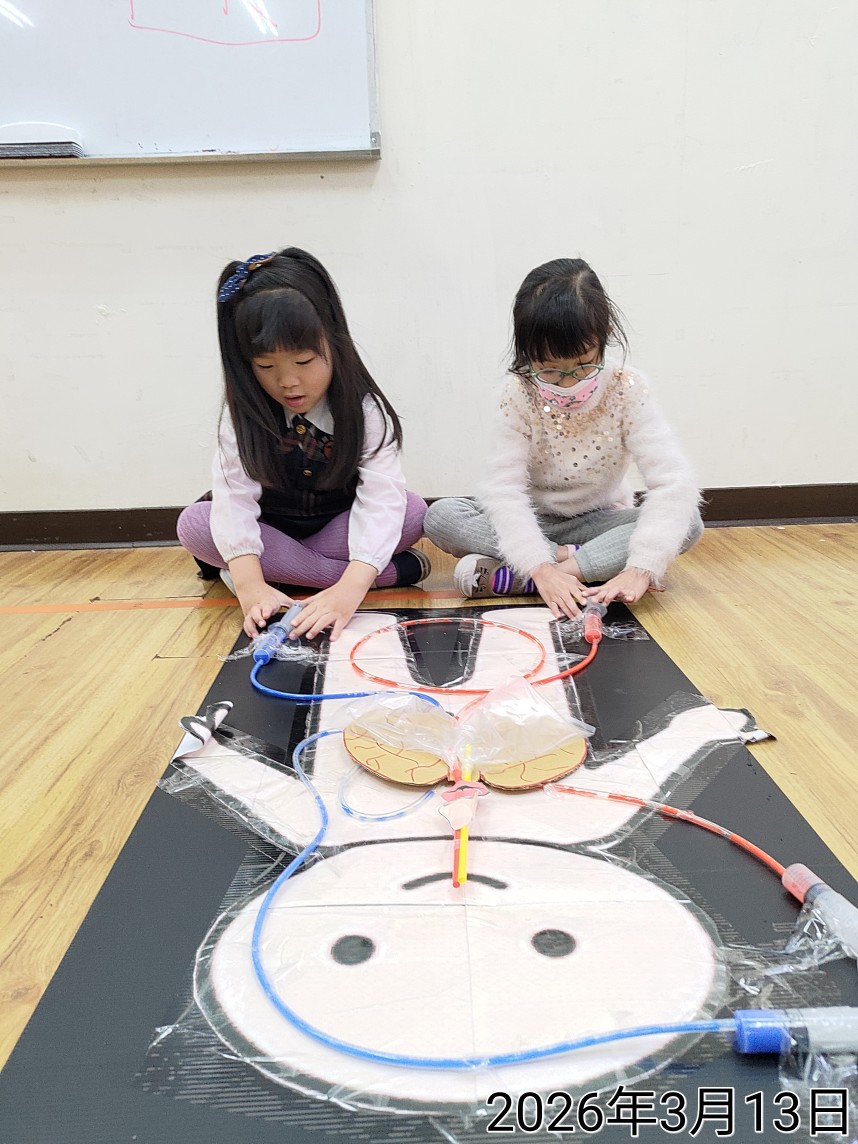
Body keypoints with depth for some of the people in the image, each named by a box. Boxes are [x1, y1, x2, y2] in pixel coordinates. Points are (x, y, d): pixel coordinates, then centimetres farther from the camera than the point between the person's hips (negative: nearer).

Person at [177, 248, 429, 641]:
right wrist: (250, 585, -45)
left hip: (339, 530, -2)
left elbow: (382, 497, -35)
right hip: (270, 532, 2)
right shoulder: (244, 412, -16)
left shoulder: (363, 409, -21)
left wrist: (350, 588, -52)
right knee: (194, 524, -28)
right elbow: (234, 495, -28)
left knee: (414, 511, -27)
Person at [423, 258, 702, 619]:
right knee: (440, 517, -25)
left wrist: (641, 567, -41)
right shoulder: (520, 394, -18)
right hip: (532, 521, -1)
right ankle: (576, 561, -25)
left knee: (688, 523, -28)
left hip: (599, 520, 1)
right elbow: (501, 487, -27)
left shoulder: (627, 389, -18)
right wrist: (540, 566, -42)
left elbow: (674, 481, -26)